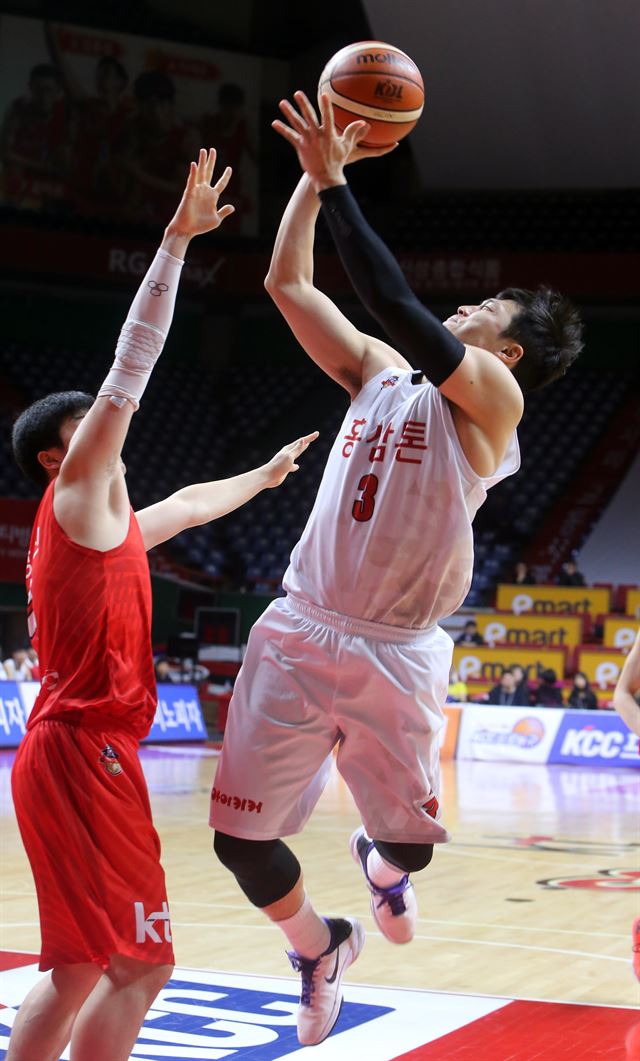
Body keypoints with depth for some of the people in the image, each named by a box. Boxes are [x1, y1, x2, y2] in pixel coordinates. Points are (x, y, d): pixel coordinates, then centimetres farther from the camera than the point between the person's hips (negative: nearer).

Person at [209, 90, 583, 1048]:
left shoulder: (491, 396, -6)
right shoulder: (377, 371, 13)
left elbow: (395, 302, -19)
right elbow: (289, 284, 13)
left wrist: (337, 184, -15)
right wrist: (315, 174, 6)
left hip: (395, 654, -4)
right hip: (301, 632, 5)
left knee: (410, 839, 2)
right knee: (242, 838, -1)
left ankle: (381, 865, 41)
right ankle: (317, 947, 28)